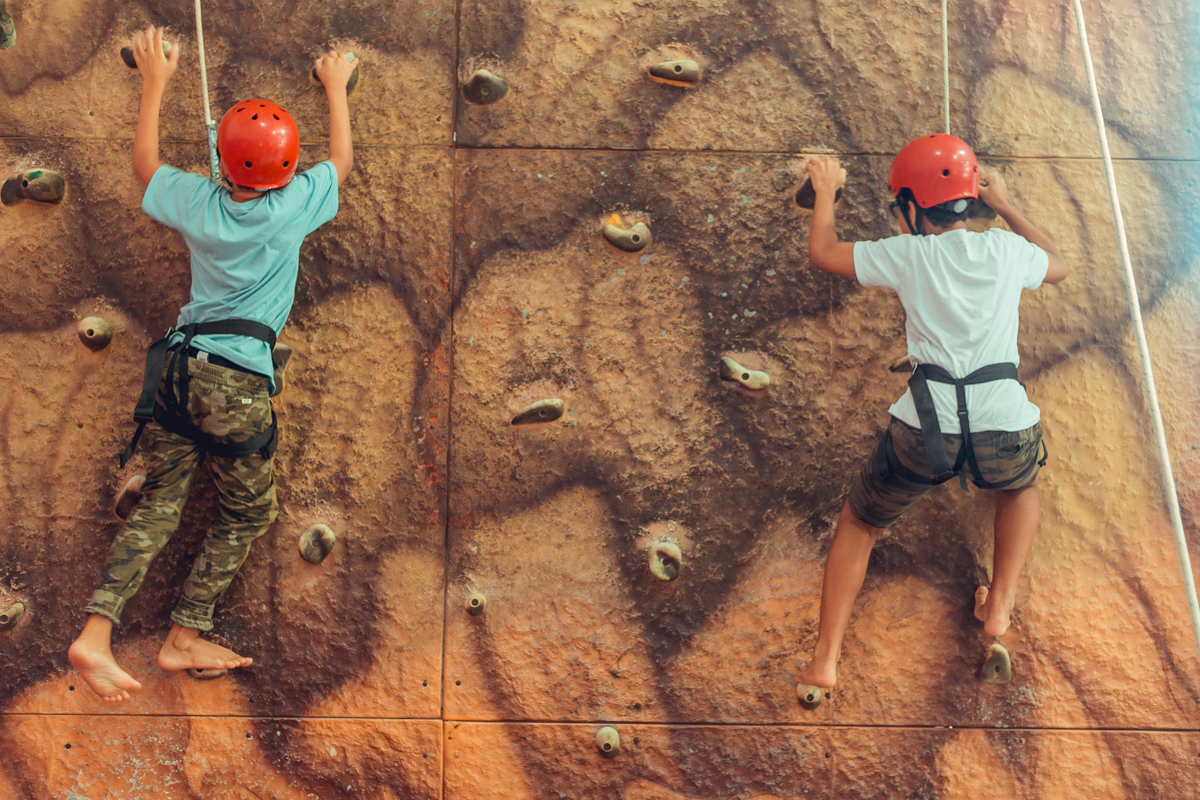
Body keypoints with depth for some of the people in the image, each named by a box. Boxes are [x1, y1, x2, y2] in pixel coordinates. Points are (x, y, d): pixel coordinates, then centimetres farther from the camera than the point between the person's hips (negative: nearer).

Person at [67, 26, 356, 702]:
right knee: (248, 513, 14)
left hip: (176, 362, 4)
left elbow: (145, 163, 25)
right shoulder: (291, 206, -6)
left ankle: (96, 633, 2)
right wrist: (336, 86, 27)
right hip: (237, 380, -4)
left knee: (161, 502, 13)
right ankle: (185, 638, 16)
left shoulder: (198, 203, 2)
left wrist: (155, 82, 33)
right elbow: (342, 161, 14)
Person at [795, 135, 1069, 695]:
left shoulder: (908, 254, 4)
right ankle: (999, 605, 31)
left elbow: (822, 254, 17)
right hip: (1004, 429, 2)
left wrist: (825, 191, 32)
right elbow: (1059, 266, 34)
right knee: (1021, 483, 39)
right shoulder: (1007, 250, 11)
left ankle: (825, 659, 16)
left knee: (858, 522, 22)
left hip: (926, 432, -2)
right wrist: (1005, 208, 40)